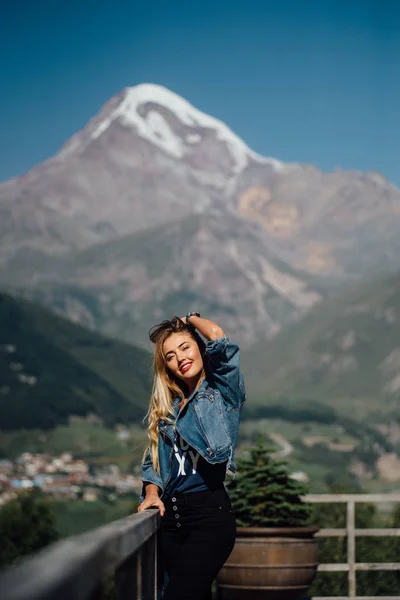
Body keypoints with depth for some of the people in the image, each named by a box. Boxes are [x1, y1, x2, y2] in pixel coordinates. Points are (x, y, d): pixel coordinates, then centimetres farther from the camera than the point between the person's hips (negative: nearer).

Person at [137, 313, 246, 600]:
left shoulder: (223, 393, 1)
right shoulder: (167, 407, 18)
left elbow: (217, 337, -13)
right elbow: (152, 459, 18)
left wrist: (191, 319, 6)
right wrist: (152, 492, -2)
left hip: (211, 514, -6)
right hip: (171, 517, 6)